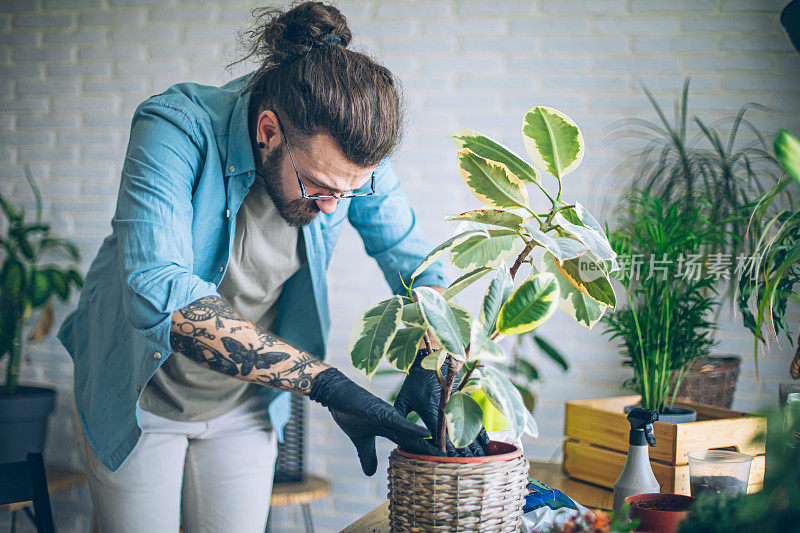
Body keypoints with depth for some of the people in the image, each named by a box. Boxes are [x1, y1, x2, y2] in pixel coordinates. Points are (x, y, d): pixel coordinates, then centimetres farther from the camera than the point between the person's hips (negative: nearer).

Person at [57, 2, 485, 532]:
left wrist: (430, 370, -20)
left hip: (246, 407, 3)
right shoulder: (177, 127, -31)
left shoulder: (351, 158, -18)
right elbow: (158, 292, -44)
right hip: (143, 398, -3)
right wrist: (327, 383, -45)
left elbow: (414, 262, -2)